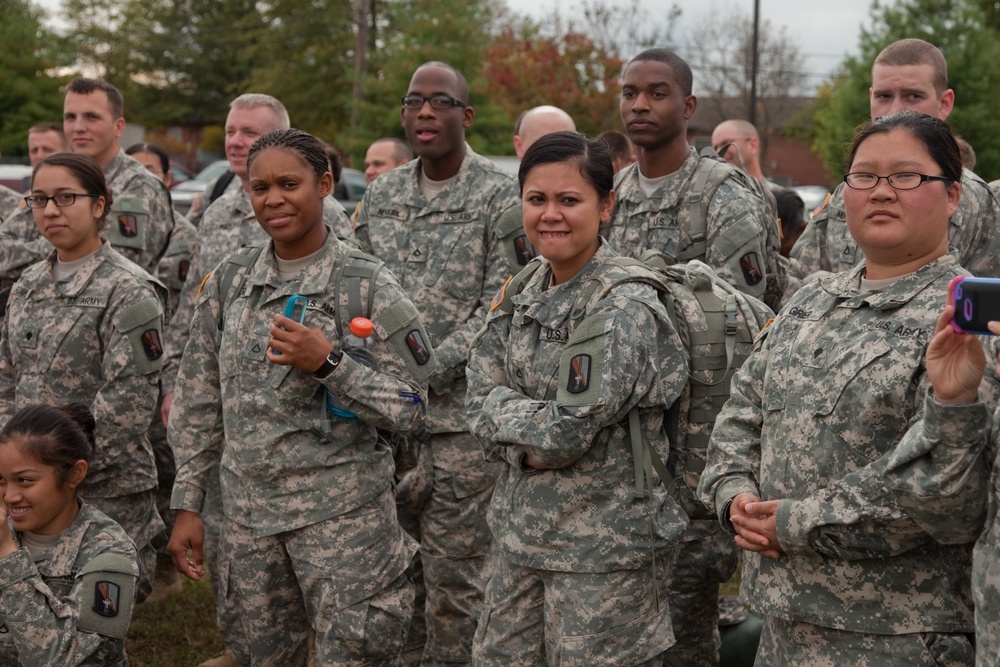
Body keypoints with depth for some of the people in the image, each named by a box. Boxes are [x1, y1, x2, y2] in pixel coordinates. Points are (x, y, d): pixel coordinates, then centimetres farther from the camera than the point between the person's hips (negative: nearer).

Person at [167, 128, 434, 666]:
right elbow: (198, 404, 10)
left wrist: (329, 363, -22)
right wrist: (187, 505, 7)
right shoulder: (227, 284, 5)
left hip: (342, 514, -4)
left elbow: (409, 409, -9)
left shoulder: (368, 287, -8)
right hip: (247, 510, 4)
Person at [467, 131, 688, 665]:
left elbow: (570, 430, -21)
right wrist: (537, 429, -14)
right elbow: (481, 401, 3)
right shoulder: (522, 296, 7)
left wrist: (509, 418, -5)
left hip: (604, 545, -7)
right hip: (521, 531, 8)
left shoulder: (626, 308, -17)